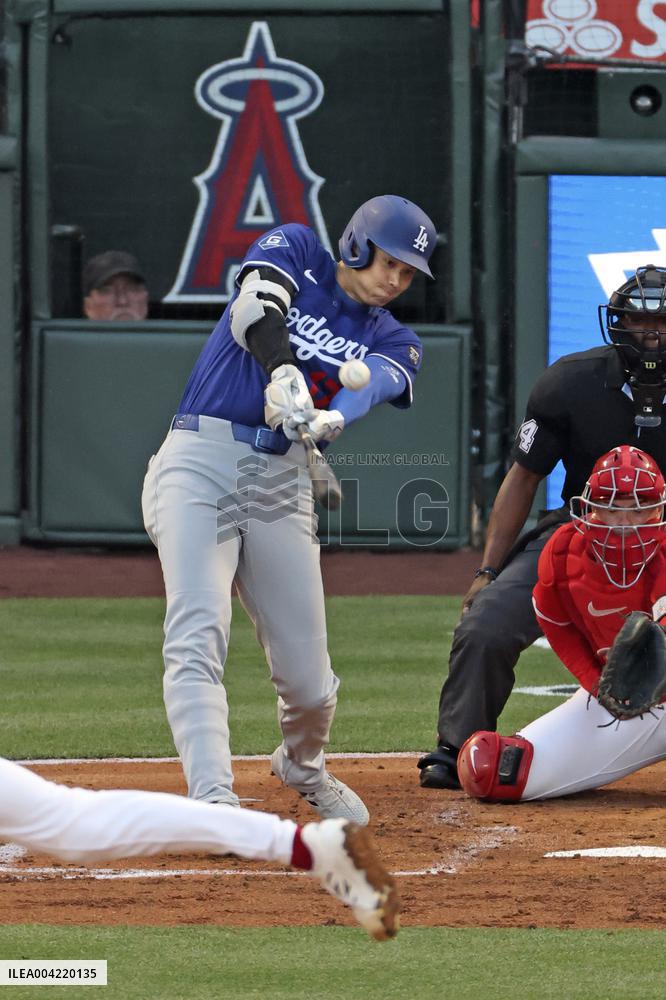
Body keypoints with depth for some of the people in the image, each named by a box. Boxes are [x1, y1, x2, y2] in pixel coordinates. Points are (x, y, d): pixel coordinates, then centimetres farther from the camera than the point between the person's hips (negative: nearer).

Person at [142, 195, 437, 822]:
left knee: (307, 674, 2)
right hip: (199, 463, -4)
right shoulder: (294, 251, 9)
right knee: (197, 637, -22)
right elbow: (256, 311, -13)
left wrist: (333, 418, -34)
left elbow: (373, 385, -10)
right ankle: (214, 803, -32)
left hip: (281, 482, 4)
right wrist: (283, 372, -34)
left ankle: (302, 765, 35)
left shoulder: (394, 343, 14)